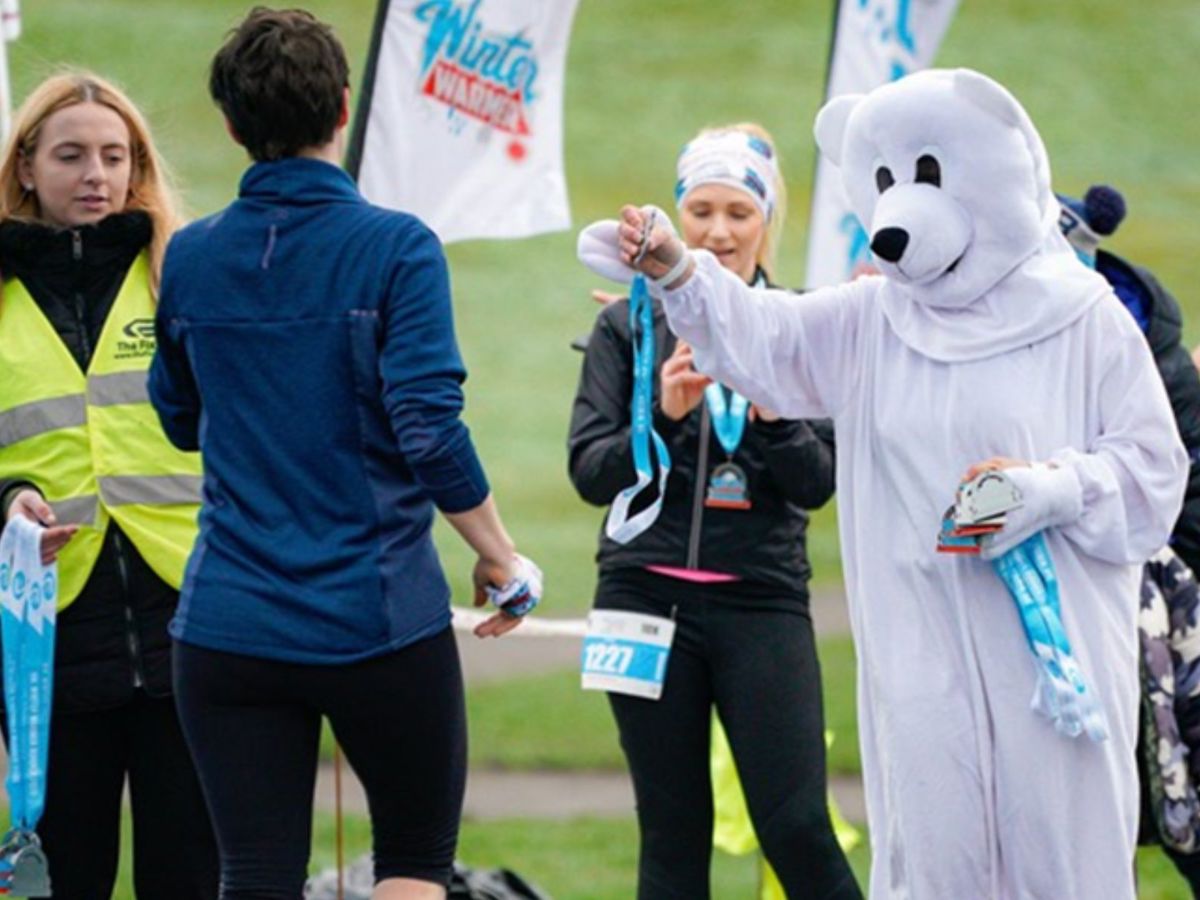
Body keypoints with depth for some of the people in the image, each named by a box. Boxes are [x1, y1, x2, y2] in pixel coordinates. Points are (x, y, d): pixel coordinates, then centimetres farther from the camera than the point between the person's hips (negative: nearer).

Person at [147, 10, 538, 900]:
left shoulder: (190, 259, 4)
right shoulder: (395, 249, -9)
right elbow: (431, 431, -16)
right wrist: (502, 561, -5)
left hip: (229, 624, 3)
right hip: (380, 618, -3)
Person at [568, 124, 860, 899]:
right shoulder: (629, 326, 5)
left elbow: (818, 483, 0)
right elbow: (590, 471, -1)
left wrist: (771, 416, -19)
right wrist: (664, 414, -19)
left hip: (762, 601, -1)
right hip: (650, 595, 1)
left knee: (798, 828, -9)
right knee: (672, 833, 4)